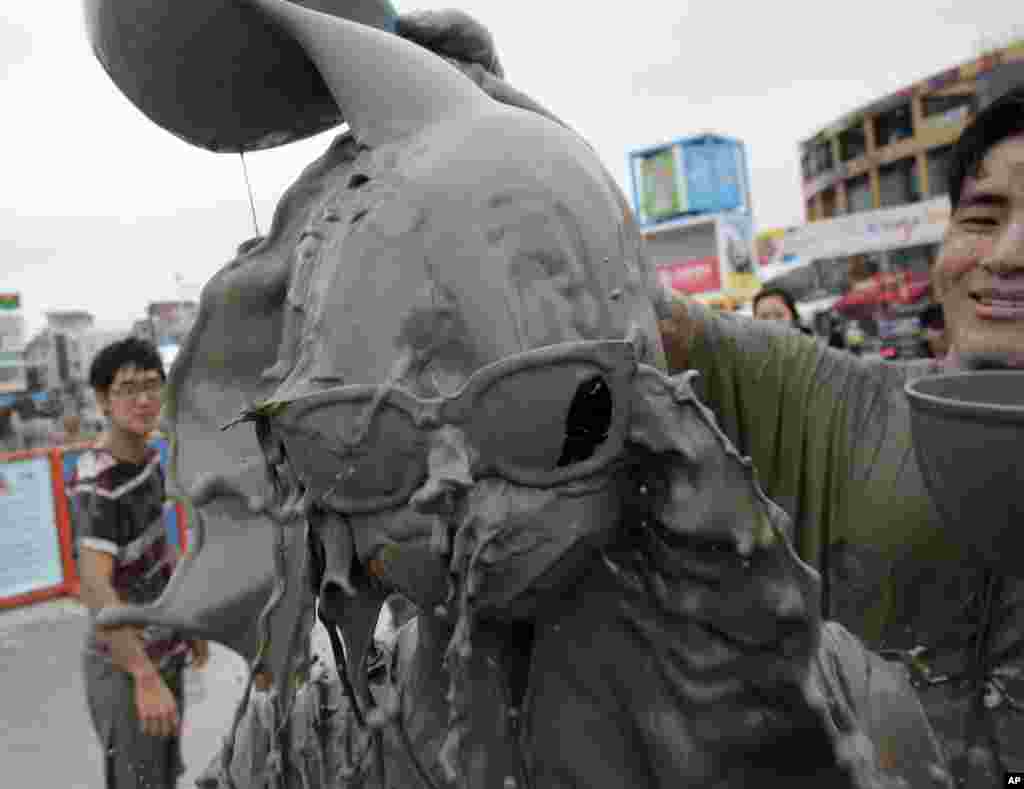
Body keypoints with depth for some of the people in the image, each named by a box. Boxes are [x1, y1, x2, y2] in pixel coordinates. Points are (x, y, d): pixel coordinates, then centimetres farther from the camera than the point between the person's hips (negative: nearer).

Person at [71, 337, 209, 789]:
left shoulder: (149, 458, 2)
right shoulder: (95, 484, -24)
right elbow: (96, 587, -34)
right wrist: (145, 676, -40)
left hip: (163, 653, 8)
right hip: (124, 667, -8)